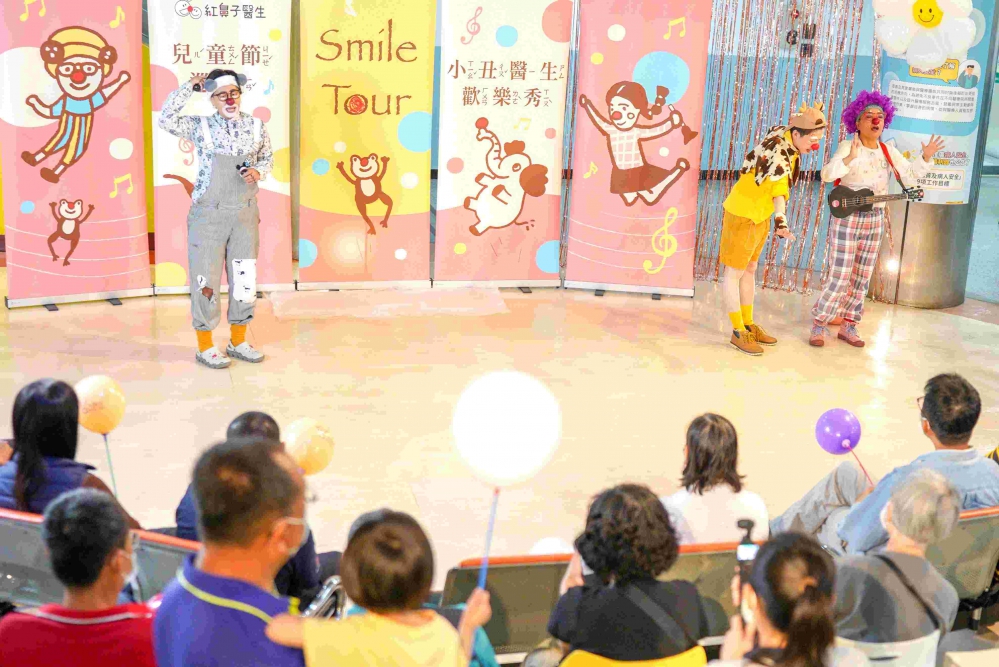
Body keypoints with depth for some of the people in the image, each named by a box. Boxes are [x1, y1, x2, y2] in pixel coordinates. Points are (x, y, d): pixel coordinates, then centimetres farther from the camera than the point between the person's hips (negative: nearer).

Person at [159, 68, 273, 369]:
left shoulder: (256, 127, 4)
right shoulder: (201, 127, -4)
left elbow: (267, 158, 17)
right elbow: (166, 119, -16)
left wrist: (258, 172, -5)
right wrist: (189, 86, -12)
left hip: (245, 214, 3)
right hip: (208, 215, -3)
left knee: (245, 280, 10)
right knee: (206, 281, 3)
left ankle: (238, 342, 26)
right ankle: (205, 347, 16)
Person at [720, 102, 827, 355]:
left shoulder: (784, 135, -4)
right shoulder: (779, 152, -30)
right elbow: (779, 189, -46)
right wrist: (781, 220, -58)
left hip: (760, 215, 10)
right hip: (743, 214, -10)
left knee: (749, 269, 17)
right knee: (734, 273, 0)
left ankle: (748, 325, 28)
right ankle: (738, 332, 6)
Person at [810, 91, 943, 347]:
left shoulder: (888, 151, 6)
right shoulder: (847, 147, -12)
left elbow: (908, 177, 10)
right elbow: (827, 175, -27)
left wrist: (925, 158, -5)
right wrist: (849, 158, -42)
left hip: (874, 220, 6)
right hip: (847, 218, -6)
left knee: (862, 277, 10)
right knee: (839, 276, -8)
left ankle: (848, 326, 20)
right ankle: (818, 325, 4)